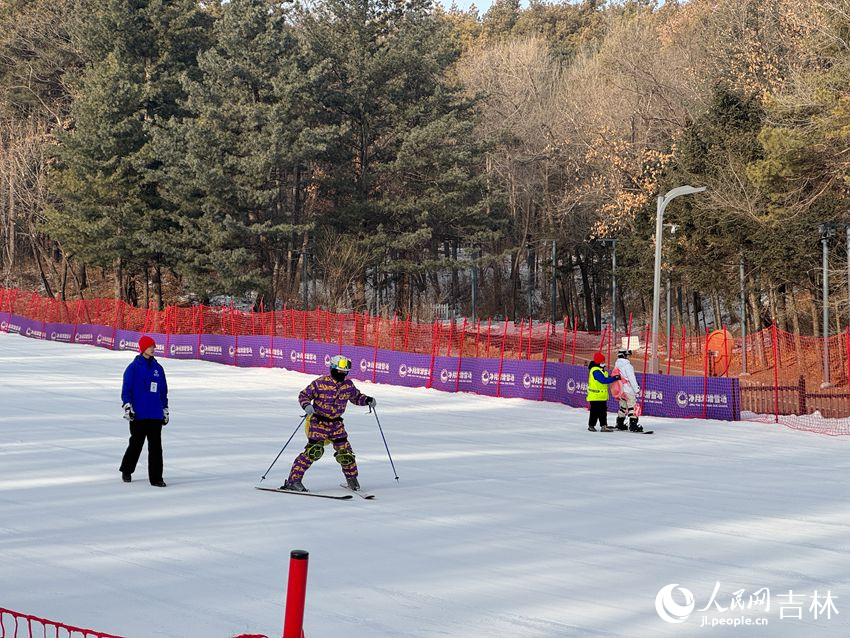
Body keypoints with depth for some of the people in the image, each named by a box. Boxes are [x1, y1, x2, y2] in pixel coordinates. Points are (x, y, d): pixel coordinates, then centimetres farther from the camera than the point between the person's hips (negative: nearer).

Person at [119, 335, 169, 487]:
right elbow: (126, 389, -5)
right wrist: (127, 407, -15)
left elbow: (163, 391, 18)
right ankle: (126, 471, 30)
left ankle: (156, 478, 1)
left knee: (156, 446, -1)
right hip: (138, 414, -3)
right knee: (136, 444, 7)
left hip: (156, 415, 4)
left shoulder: (158, 368, 11)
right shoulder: (133, 367, -3)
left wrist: (165, 410, 19)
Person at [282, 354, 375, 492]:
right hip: (319, 422, -5)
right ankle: (293, 480, -12)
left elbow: (356, 397, 21)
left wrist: (367, 400, 2)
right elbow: (304, 395, -7)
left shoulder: (348, 385, 4)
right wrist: (307, 405, -27)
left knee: (345, 452, 0)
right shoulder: (320, 383, -13)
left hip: (336, 424, 5)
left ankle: (352, 478, 25)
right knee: (314, 451, -17)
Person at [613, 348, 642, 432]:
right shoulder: (626, 365, -13)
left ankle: (620, 424, 22)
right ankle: (633, 425, -14)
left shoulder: (617, 366, 13)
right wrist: (636, 388, -12)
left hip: (620, 390, 9)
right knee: (632, 406, -8)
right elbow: (631, 378, -16)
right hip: (628, 389, -9)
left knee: (623, 406, 17)